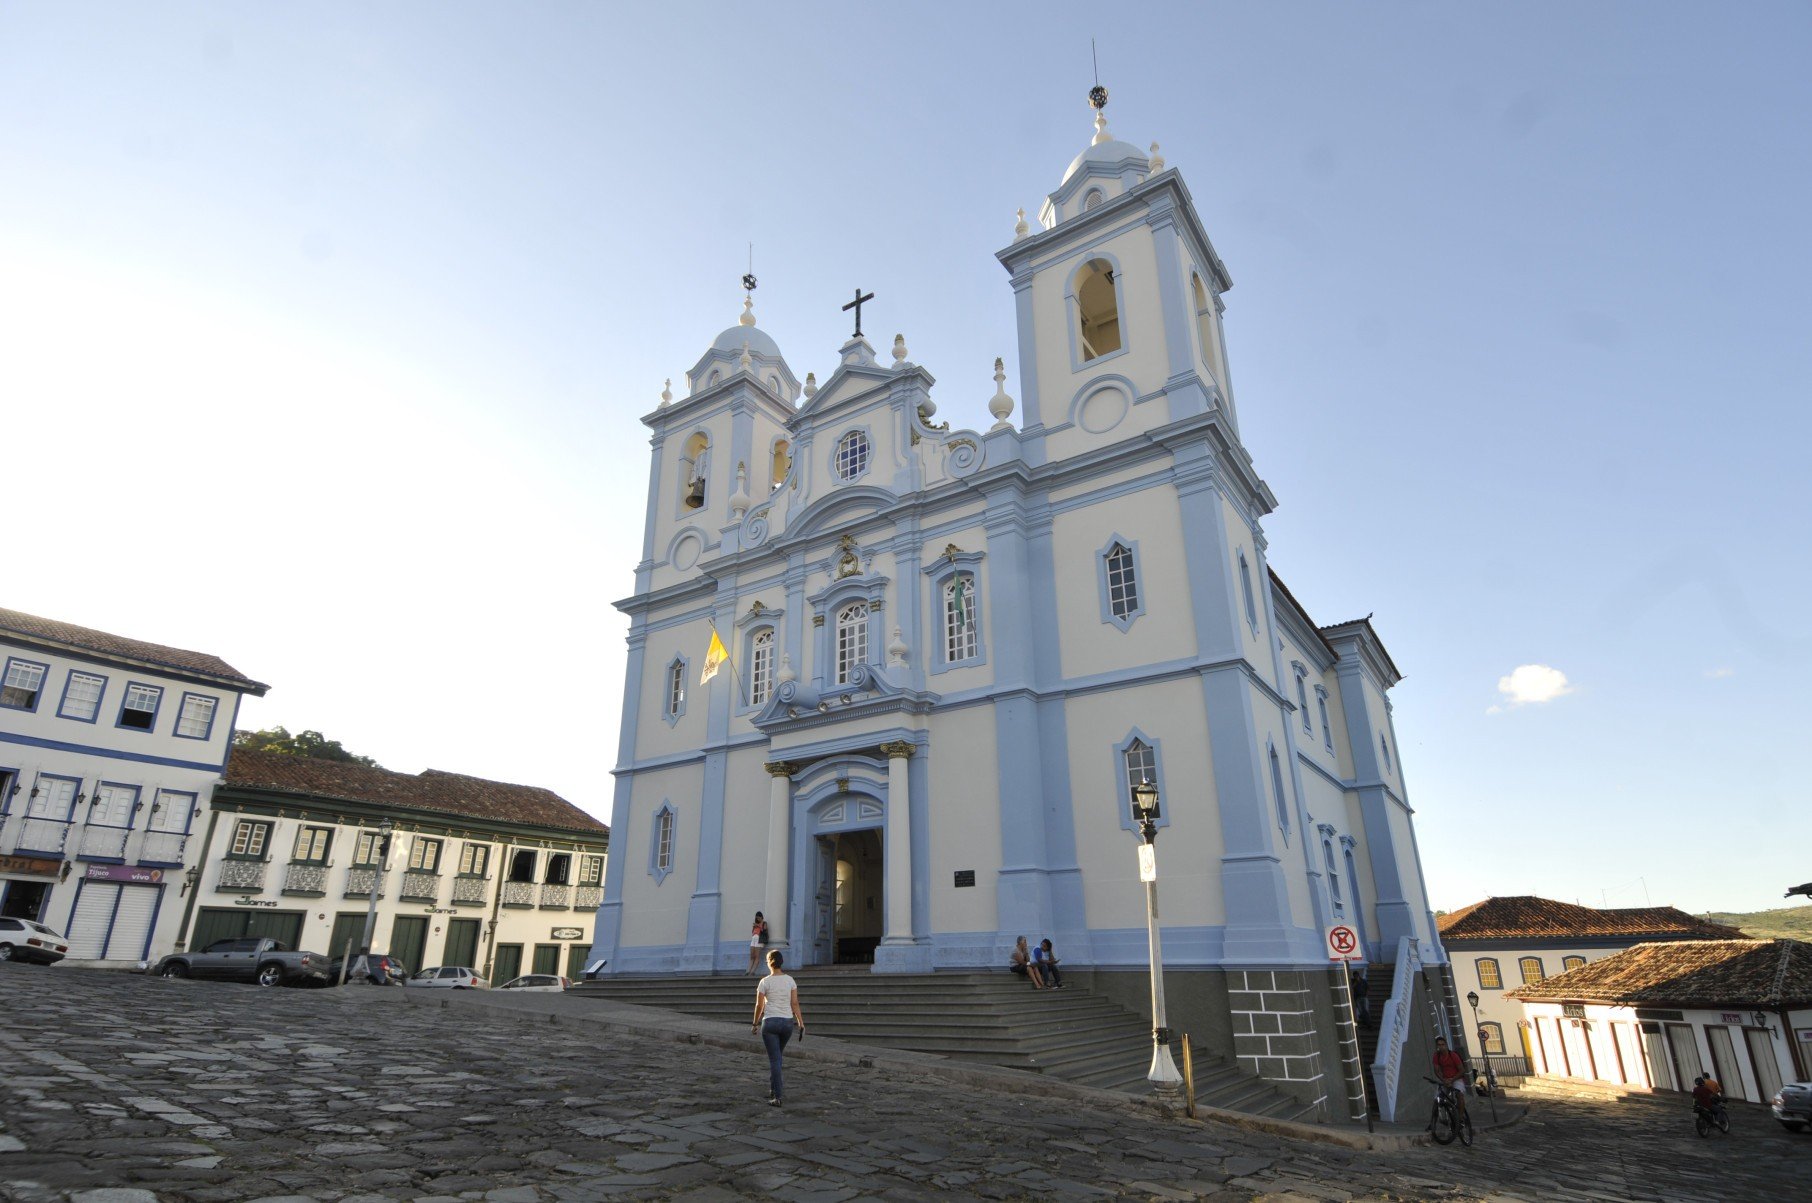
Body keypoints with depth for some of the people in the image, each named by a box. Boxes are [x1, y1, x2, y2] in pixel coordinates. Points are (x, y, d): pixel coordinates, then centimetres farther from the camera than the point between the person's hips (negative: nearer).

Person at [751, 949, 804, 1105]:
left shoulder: (764, 982, -8)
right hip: (787, 1022, 4)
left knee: (775, 1059, 2)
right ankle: (774, 1089, 27)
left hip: (770, 1022, -4)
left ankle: (777, 1097, -2)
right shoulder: (790, 980, 1)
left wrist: (755, 1023, 12)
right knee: (777, 1056, 24)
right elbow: (795, 1004, 0)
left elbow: (759, 1006, -3)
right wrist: (801, 1024, 3)